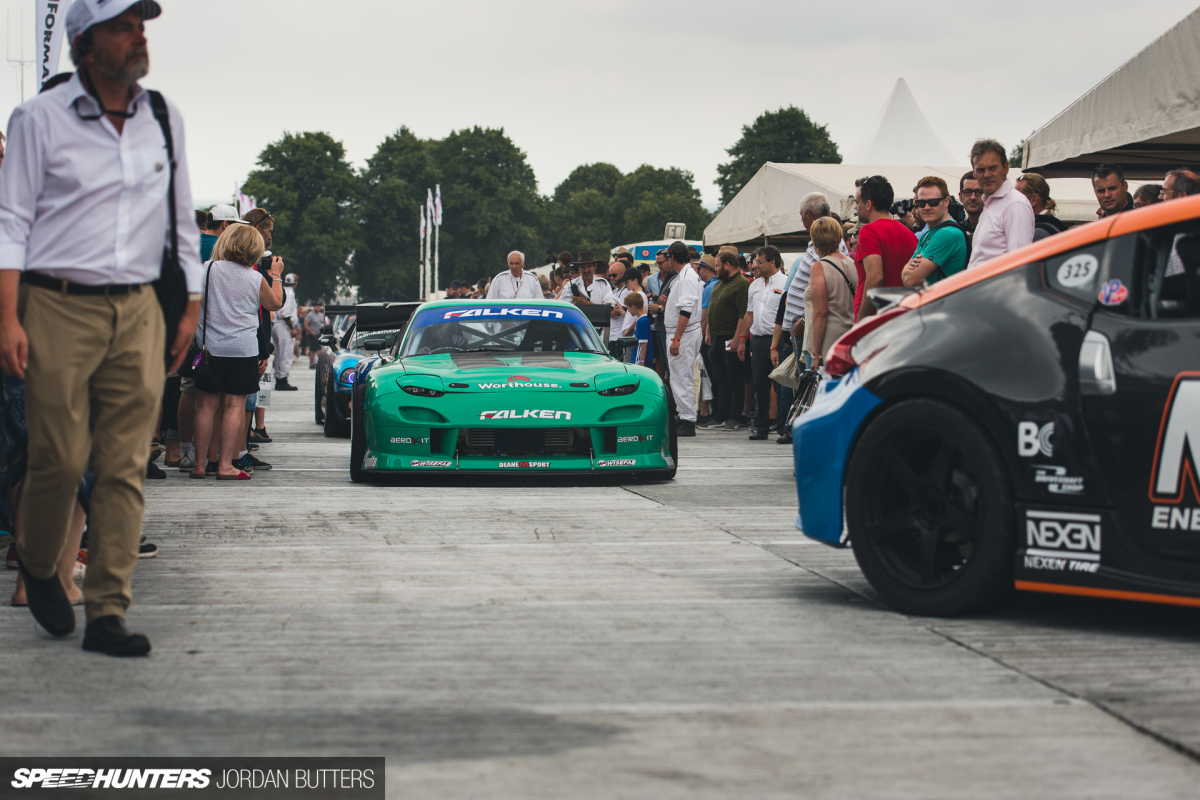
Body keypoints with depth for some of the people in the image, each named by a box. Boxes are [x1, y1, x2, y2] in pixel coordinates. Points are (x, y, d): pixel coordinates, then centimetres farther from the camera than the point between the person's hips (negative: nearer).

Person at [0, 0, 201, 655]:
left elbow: (183, 220, 20)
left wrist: (191, 307, 16)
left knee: (125, 468, -3)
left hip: (137, 312, 3)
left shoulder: (165, 120, 13)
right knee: (59, 459, -3)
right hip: (57, 308, -3)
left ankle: (108, 613, 0)